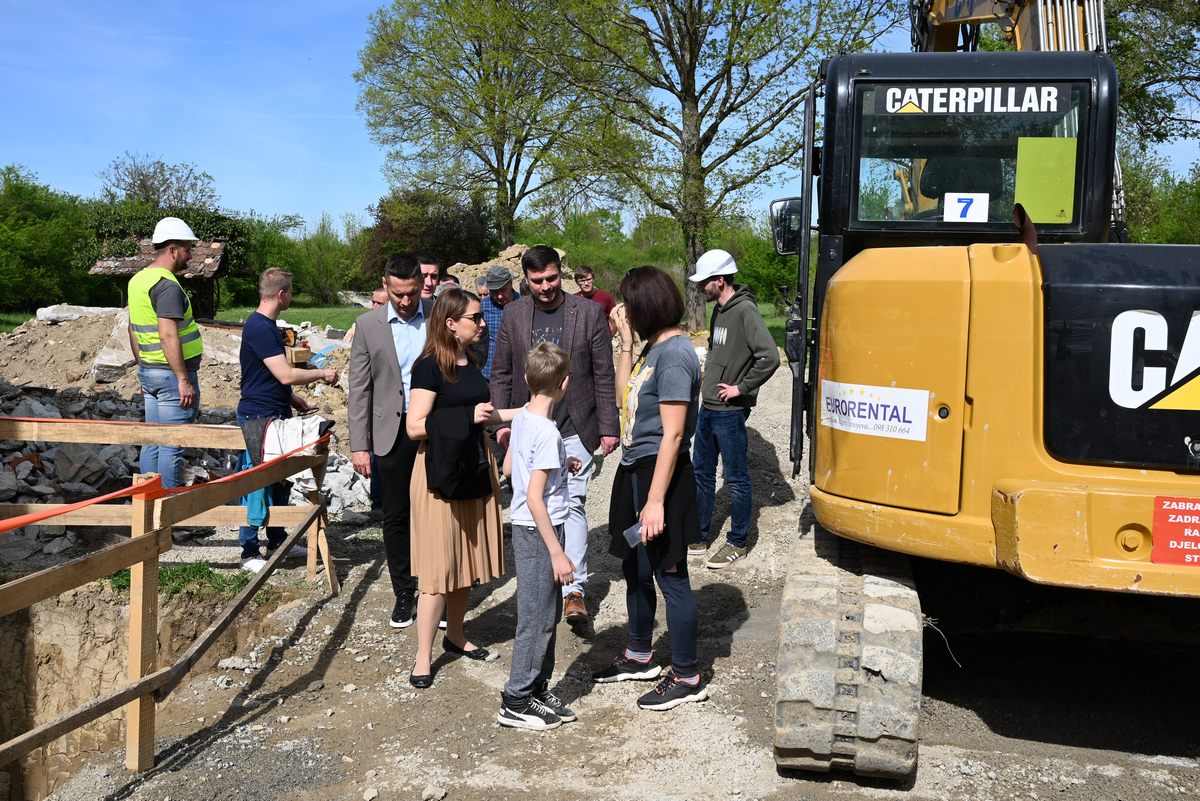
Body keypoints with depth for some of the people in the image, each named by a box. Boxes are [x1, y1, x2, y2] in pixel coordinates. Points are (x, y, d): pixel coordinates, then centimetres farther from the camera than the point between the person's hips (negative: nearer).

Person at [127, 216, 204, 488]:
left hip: (148, 371, 9)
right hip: (172, 373, -9)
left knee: (152, 442, 14)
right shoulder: (167, 285, -16)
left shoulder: (138, 279, 13)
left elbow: (133, 331, 20)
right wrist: (184, 379, -22)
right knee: (172, 446, -3)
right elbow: (168, 336, -24)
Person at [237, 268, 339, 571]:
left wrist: (290, 398, 20)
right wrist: (322, 374, -11)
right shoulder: (259, 327, -20)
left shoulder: (266, 325, 13)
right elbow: (286, 374, -25)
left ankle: (277, 540, 29)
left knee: (280, 480, 17)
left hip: (275, 415, 10)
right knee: (257, 484, -3)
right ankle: (250, 552, 6)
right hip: (258, 417, -10)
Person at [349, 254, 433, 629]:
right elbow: (359, 388, 1)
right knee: (396, 516, 8)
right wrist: (359, 445, -2)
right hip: (393, 432, 1)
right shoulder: (369, 325, 0)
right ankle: (403, 593, 22)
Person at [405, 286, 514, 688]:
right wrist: (467, 416, -21)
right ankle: (423, 657, 6)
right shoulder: (430, 367, -14)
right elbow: (415, 426, -18)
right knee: (438, 565, -4)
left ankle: (455, 635, 30)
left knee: (467, 557, 15)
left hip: (474, 469, 8)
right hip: (441, 472, -8)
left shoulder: (470, 363, 11)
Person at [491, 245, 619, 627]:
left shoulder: (589, 313, -3)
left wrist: (608, 428, -3)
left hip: (574, 428, -3)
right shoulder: (513, 314, 3)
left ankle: (574, 589, -7)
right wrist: (502, 421, 1)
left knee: (572, 503, -9)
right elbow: (501, 373, 8)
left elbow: (603, 375, -1)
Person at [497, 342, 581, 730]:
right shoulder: (548, 433, -23)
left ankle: (538, 690, 30)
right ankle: (516, 703, 14)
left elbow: (508, 468, 16)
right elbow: (534, 498, -24)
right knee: (537, 619, 3)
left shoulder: (522, 418, 3)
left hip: (526, 527, 9)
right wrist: (557, 553, -20)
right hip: (538, 531, -9)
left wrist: (560, 465, 17)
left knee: (548, 612, 19)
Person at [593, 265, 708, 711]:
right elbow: (626, 399, 15)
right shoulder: (653, 348, 10)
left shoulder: (674, 354, -19)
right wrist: (625, 342, 10)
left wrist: (655, 501, -23)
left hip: (661, 474, -10)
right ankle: (639, 657, 37)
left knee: (670, 576, 1)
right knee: (635, 570, 20)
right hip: (635, 471, 10)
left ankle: (687, 677, 15)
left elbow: (672, 434, -22)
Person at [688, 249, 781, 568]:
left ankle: (737, 542, 17)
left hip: (730, 412, -9)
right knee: (701, 473, 16)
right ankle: (699, 538, 28)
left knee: (736, 479, 4)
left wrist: (741, 388, -18)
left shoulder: (745, 311, -17)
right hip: (708, 408, 9)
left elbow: (769, 358, -25)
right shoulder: (719, 310, 10)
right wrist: (710, 381, 12)